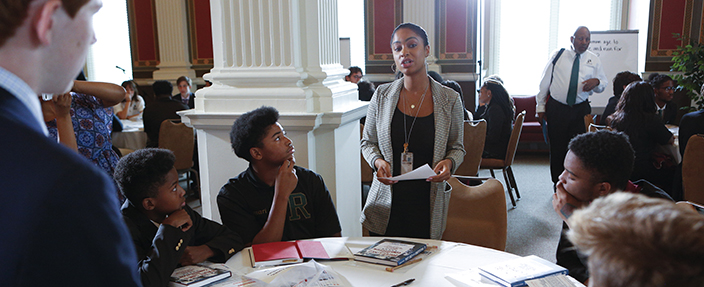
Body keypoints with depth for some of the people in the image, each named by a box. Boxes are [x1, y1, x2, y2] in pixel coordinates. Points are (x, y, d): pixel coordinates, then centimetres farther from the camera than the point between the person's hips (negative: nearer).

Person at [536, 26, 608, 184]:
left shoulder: (594, 60, 7)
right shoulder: (558, 55, 1)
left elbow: (603, 84, 12)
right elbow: (545, 81, 4)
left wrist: (597, 82, -13)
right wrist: (540, 107, 3)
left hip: (580, 110, 1)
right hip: (556, 109, -1)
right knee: (557, 148, 5)